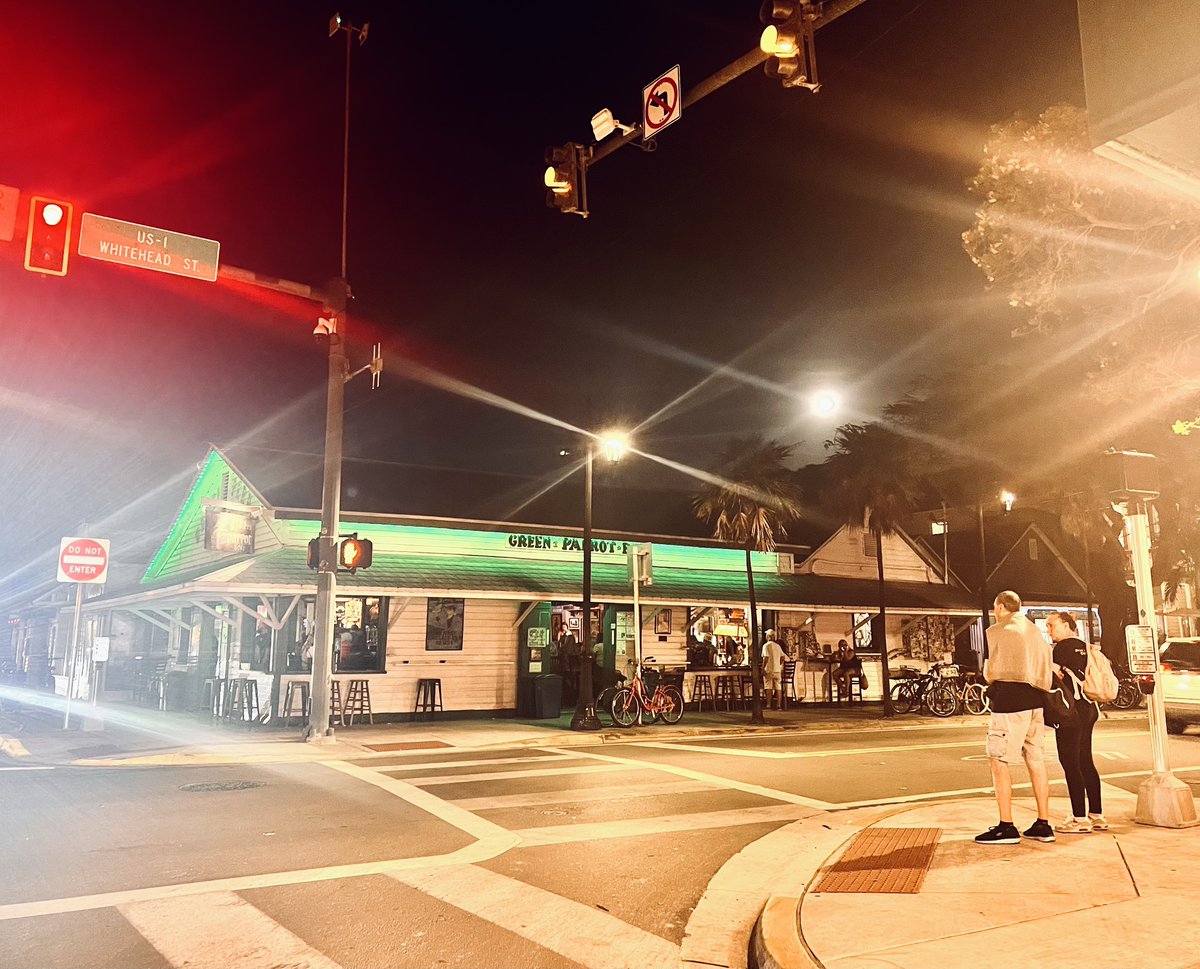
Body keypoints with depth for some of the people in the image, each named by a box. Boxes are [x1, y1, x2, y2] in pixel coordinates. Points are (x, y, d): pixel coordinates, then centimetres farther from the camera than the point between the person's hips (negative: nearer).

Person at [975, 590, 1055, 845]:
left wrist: (992, 681, 15)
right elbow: (1046, 669, 15)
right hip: (1036, 701, 8)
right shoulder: (1035, 631, 19)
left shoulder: (996, 631, -4)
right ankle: (1043, 824, 16)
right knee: (1036, 761, 12)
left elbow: (990, 671, -5)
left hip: (1009, 700, -8)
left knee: (999, 762, -3)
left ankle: (1006, 827, -4)